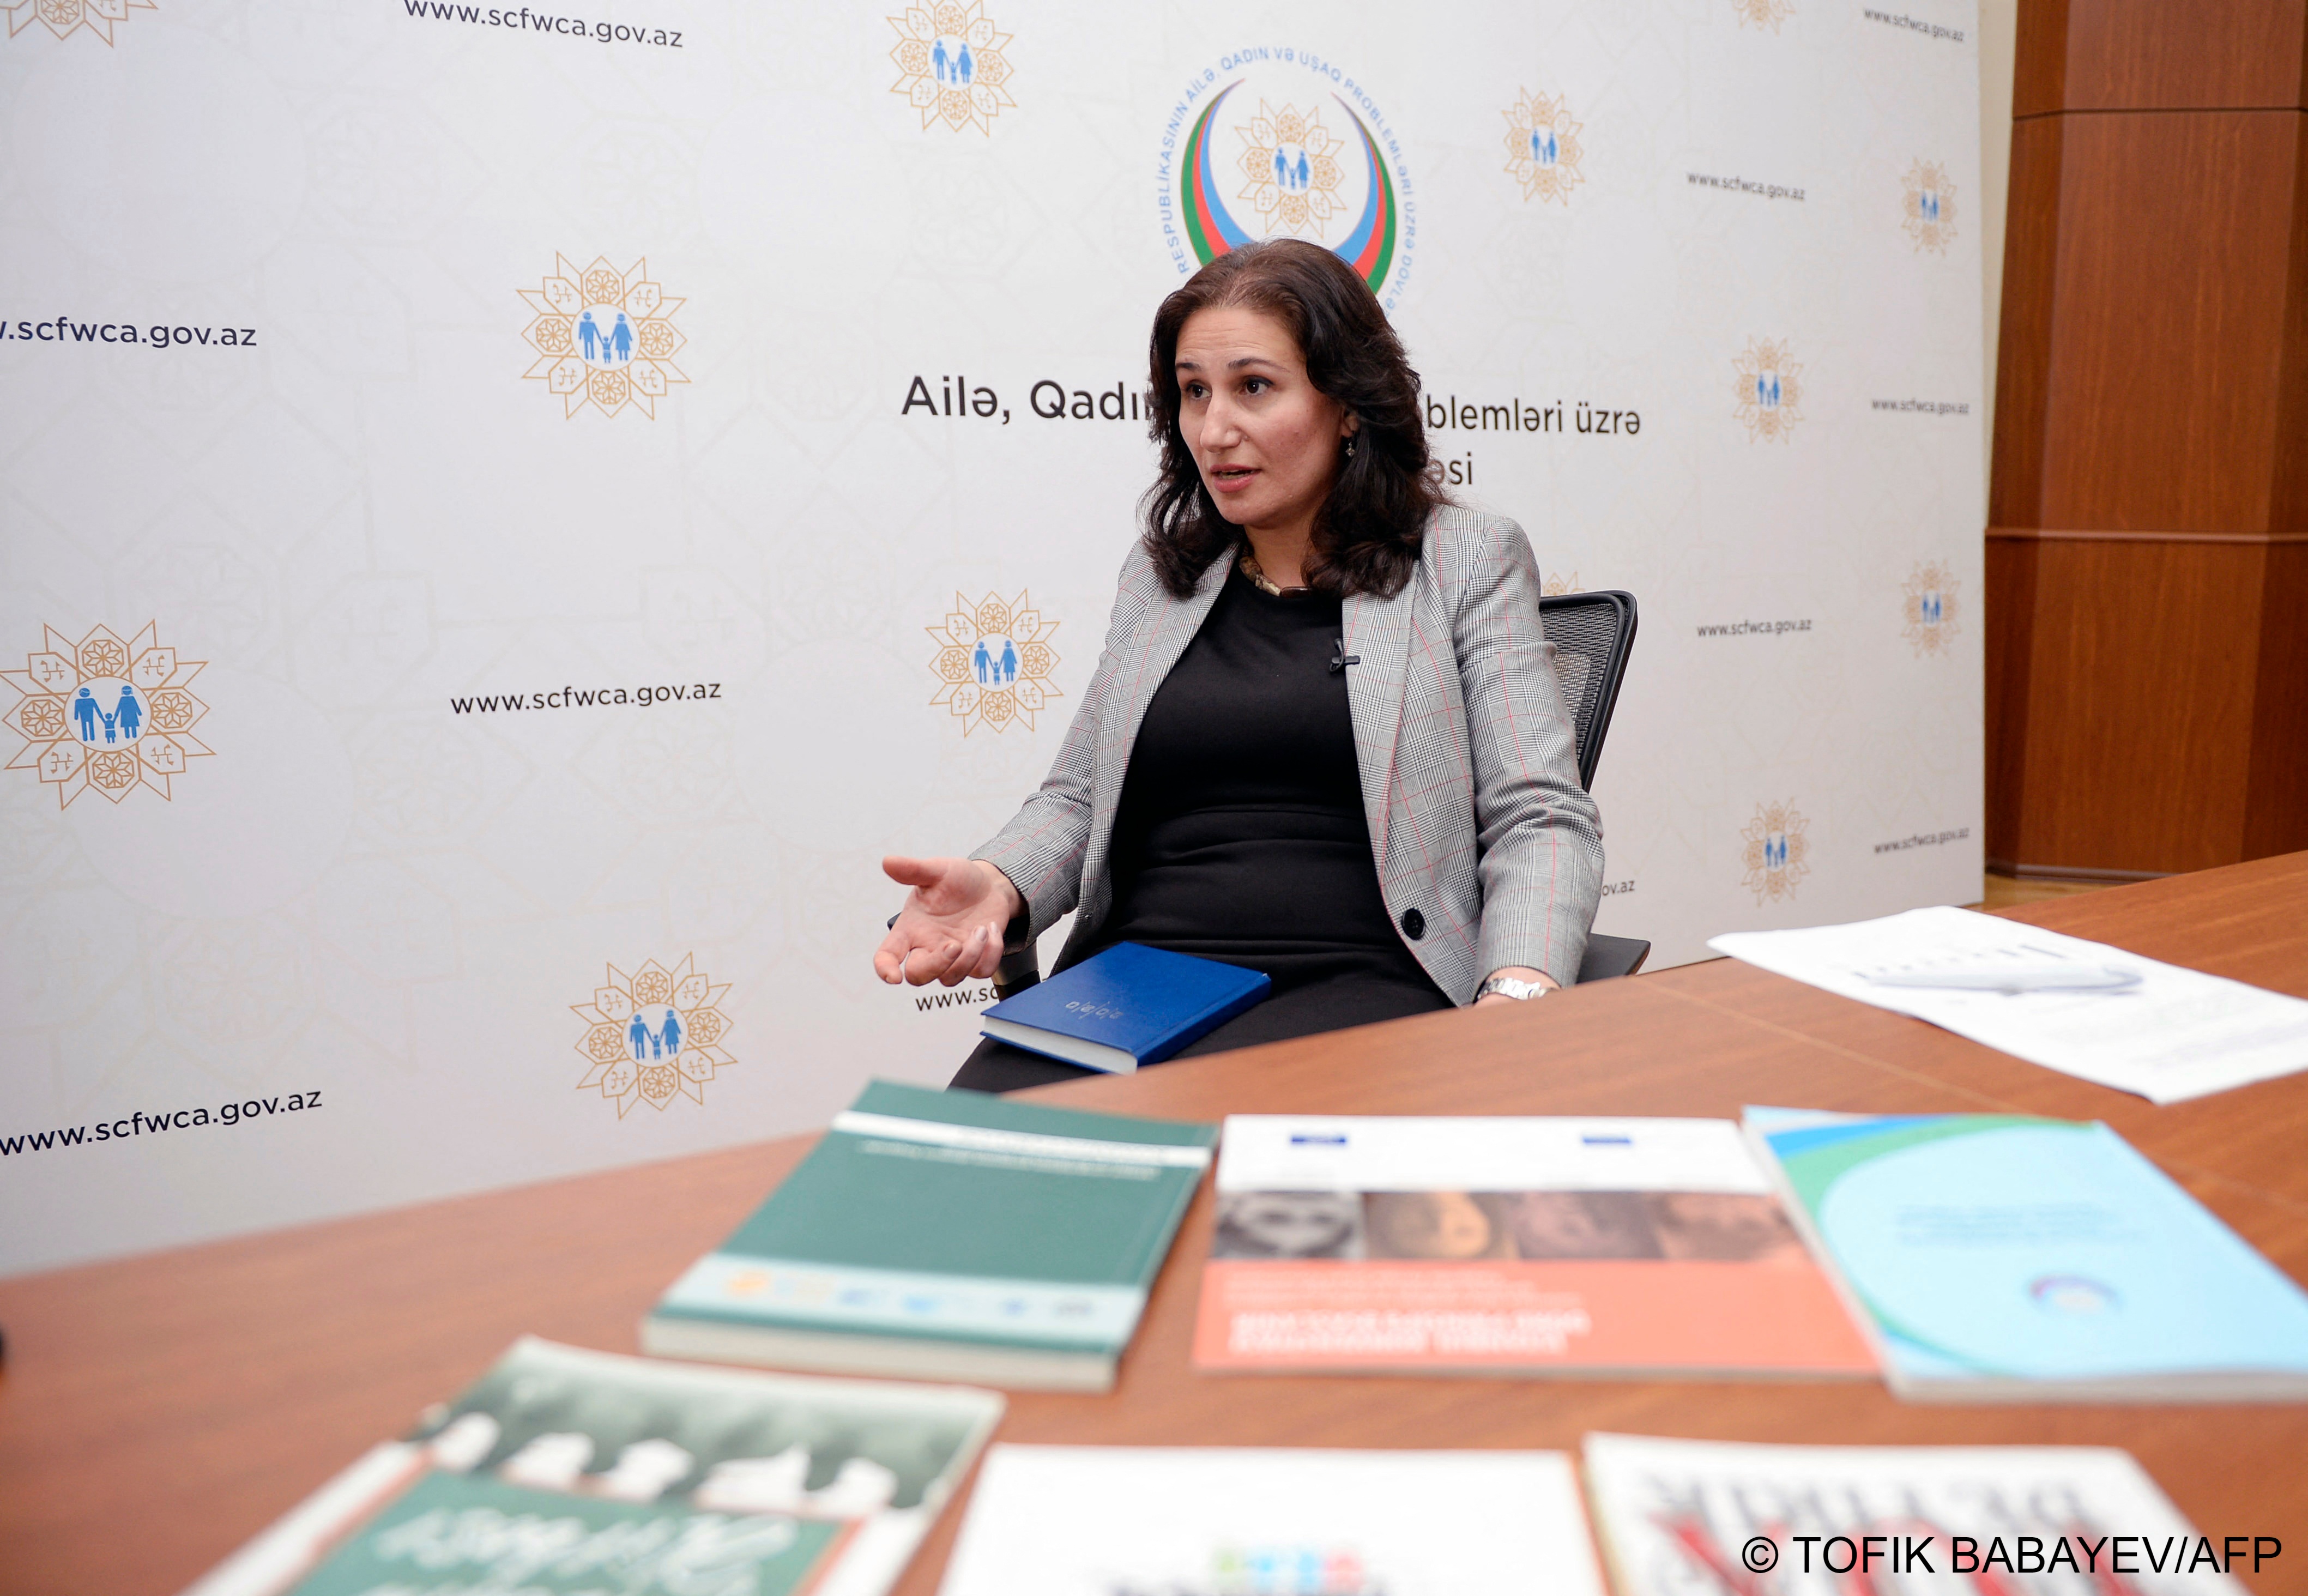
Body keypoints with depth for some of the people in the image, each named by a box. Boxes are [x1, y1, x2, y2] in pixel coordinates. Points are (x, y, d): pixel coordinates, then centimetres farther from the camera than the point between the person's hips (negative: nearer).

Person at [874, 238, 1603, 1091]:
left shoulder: (1468, 559, 8)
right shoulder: (1159, 570, 20)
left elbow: (1543, 820, 1)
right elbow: (1075, 797, 21)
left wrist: (1518, 996, -19)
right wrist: (996, 886, -2)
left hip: (1356, 981, -3)